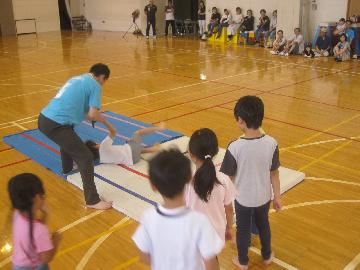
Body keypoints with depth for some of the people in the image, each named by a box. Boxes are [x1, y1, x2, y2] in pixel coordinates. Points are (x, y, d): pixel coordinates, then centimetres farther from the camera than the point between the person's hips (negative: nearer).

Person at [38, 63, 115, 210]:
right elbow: (93, 114, -9)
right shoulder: (95, 85, -1)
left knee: (68, 139, 39)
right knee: (85, 158, -3)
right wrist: (108, 125, 9)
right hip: (56, 124, -9)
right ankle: (92, 200, 0)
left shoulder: (76, 79, 22)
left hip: (44, 118, 9)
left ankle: (67, 168, 64)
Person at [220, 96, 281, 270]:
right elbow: (274, 173, -7)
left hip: (243, 198, -3)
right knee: (263, 225, 28)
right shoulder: (271, 143, -17)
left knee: (243, 229, 21)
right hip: (263, 197, 3)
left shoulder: (235, 147, -27)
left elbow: (228, 177, -16)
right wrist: (277, 197, 7)